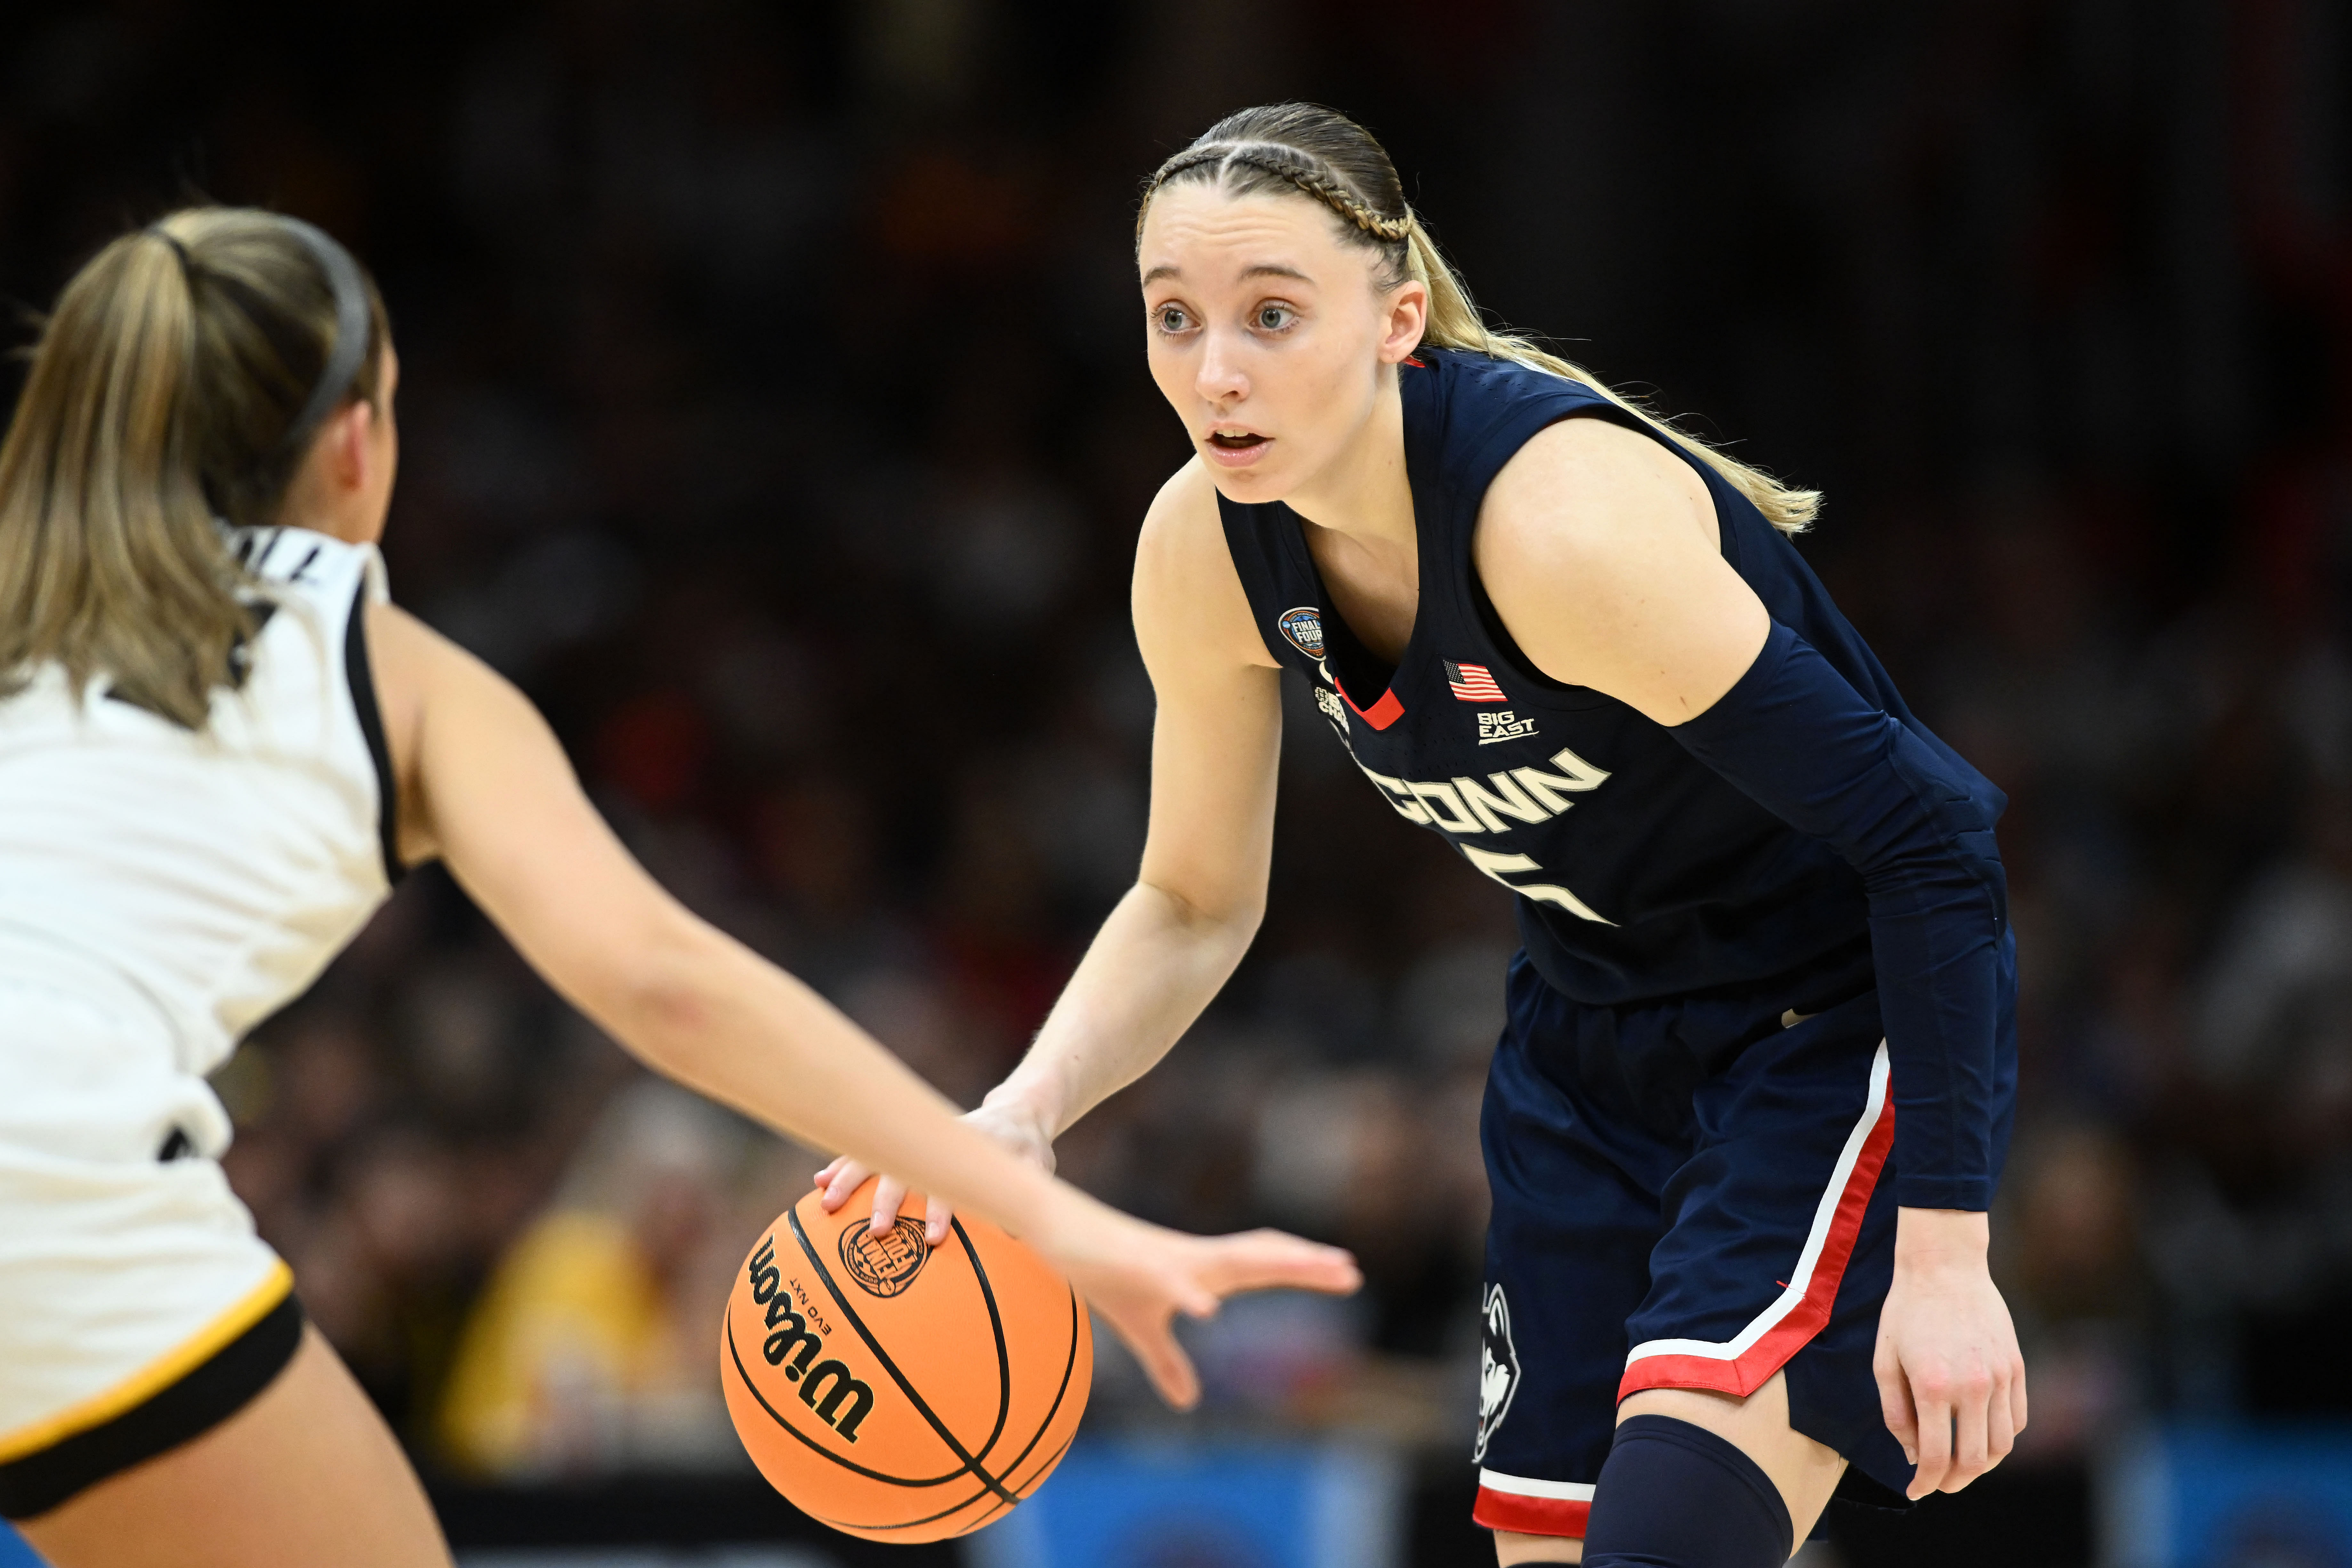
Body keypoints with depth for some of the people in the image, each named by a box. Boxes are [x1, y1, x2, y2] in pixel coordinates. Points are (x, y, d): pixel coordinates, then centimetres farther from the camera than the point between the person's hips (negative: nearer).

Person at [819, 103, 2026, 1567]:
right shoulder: (1205, 549, -12)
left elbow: (1927, 843, -29)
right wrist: (1024, 1112, -16)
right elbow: (1197, 905, 4)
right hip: (1596, 1024, 7)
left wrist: (1944, 1253, -29)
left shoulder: (1562, 517, -33)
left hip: (1850, 1006, -7)